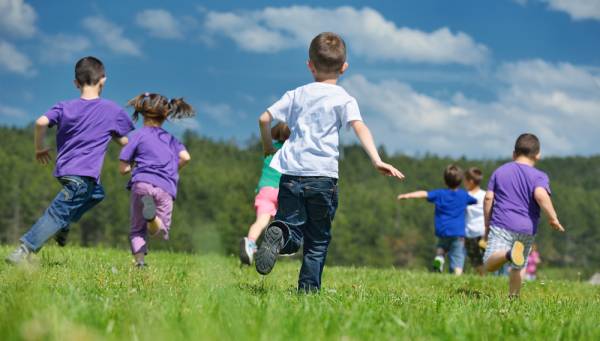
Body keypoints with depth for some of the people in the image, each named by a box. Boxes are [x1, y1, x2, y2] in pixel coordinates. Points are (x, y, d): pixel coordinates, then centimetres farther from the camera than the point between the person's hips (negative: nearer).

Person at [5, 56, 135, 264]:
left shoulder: (65, 107, 6)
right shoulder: (112, 110, 1)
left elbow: (41, 122, -11)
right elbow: (124, 141, 11)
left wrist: (40, 148, 4)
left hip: (64, 170, 5)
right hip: (84, 175, -5)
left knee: (96, 193, 30)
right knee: (57, 214, -9)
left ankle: (63, 227, 15)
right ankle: (25, 250, -22)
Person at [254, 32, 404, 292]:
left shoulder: (297, 95, 14)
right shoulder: (344, 99, 4)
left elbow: (264, 118, 14)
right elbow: (359, 127, -13)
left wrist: (268, 147, 32)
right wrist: (377, 160, -23)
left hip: (291, 173, 2)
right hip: (323, 175, -2)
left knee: (293, 235, 3)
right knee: (318, 240, 12)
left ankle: (279, 234, -30)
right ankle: (308, 288, 5)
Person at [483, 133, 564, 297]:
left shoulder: (500, 171, 10)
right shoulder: (539, 176, 1)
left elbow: (488, 198, 6)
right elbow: (540, 195, -20)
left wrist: (487, 225, 13)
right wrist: (553, 218, -13)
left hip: (501, 224, 0)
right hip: (526, 229, 1)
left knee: (489, 264, -13)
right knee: (516, 268, 18)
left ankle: (509, 253, -41)